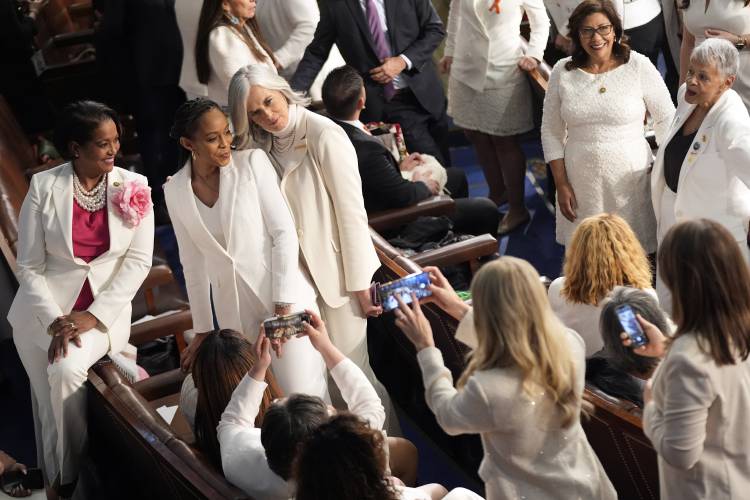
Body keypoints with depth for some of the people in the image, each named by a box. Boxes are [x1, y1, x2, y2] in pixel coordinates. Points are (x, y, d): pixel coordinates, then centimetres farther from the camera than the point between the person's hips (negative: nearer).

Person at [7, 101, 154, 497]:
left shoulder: (134, 187, -3)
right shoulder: (44, 187, -5)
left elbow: (138, 261, -5)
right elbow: (29, 266, -2)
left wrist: (93, 316, -14)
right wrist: (55, 321, -15)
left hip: (105, 308, -1)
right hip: (45, 308, 1)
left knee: (67, 369, -26)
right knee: (53, 405, -4)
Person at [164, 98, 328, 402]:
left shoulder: (253, 162, -7)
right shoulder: (175, 191, 2)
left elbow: (284, 232, -9)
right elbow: (193, 263, 9)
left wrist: (283, 304, -15)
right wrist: (202, 330, 12)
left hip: (284, 297, -3)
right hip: (234, 310, 3)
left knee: (304, 397, -6)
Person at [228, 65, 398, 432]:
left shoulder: (324, 135, -15)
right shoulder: (262, 145, 6)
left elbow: (351, 212, -15)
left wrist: (360, 284, -14)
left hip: (335, 269, -6)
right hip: (298, 273, 6)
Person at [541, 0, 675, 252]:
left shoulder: (639, 66, -6)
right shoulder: (562, 72, -1)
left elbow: (666, 119, 3)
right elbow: (551, 132, 6)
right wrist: (561, 185, 2)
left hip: (631, 179, -1)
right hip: (581, 182, 2)